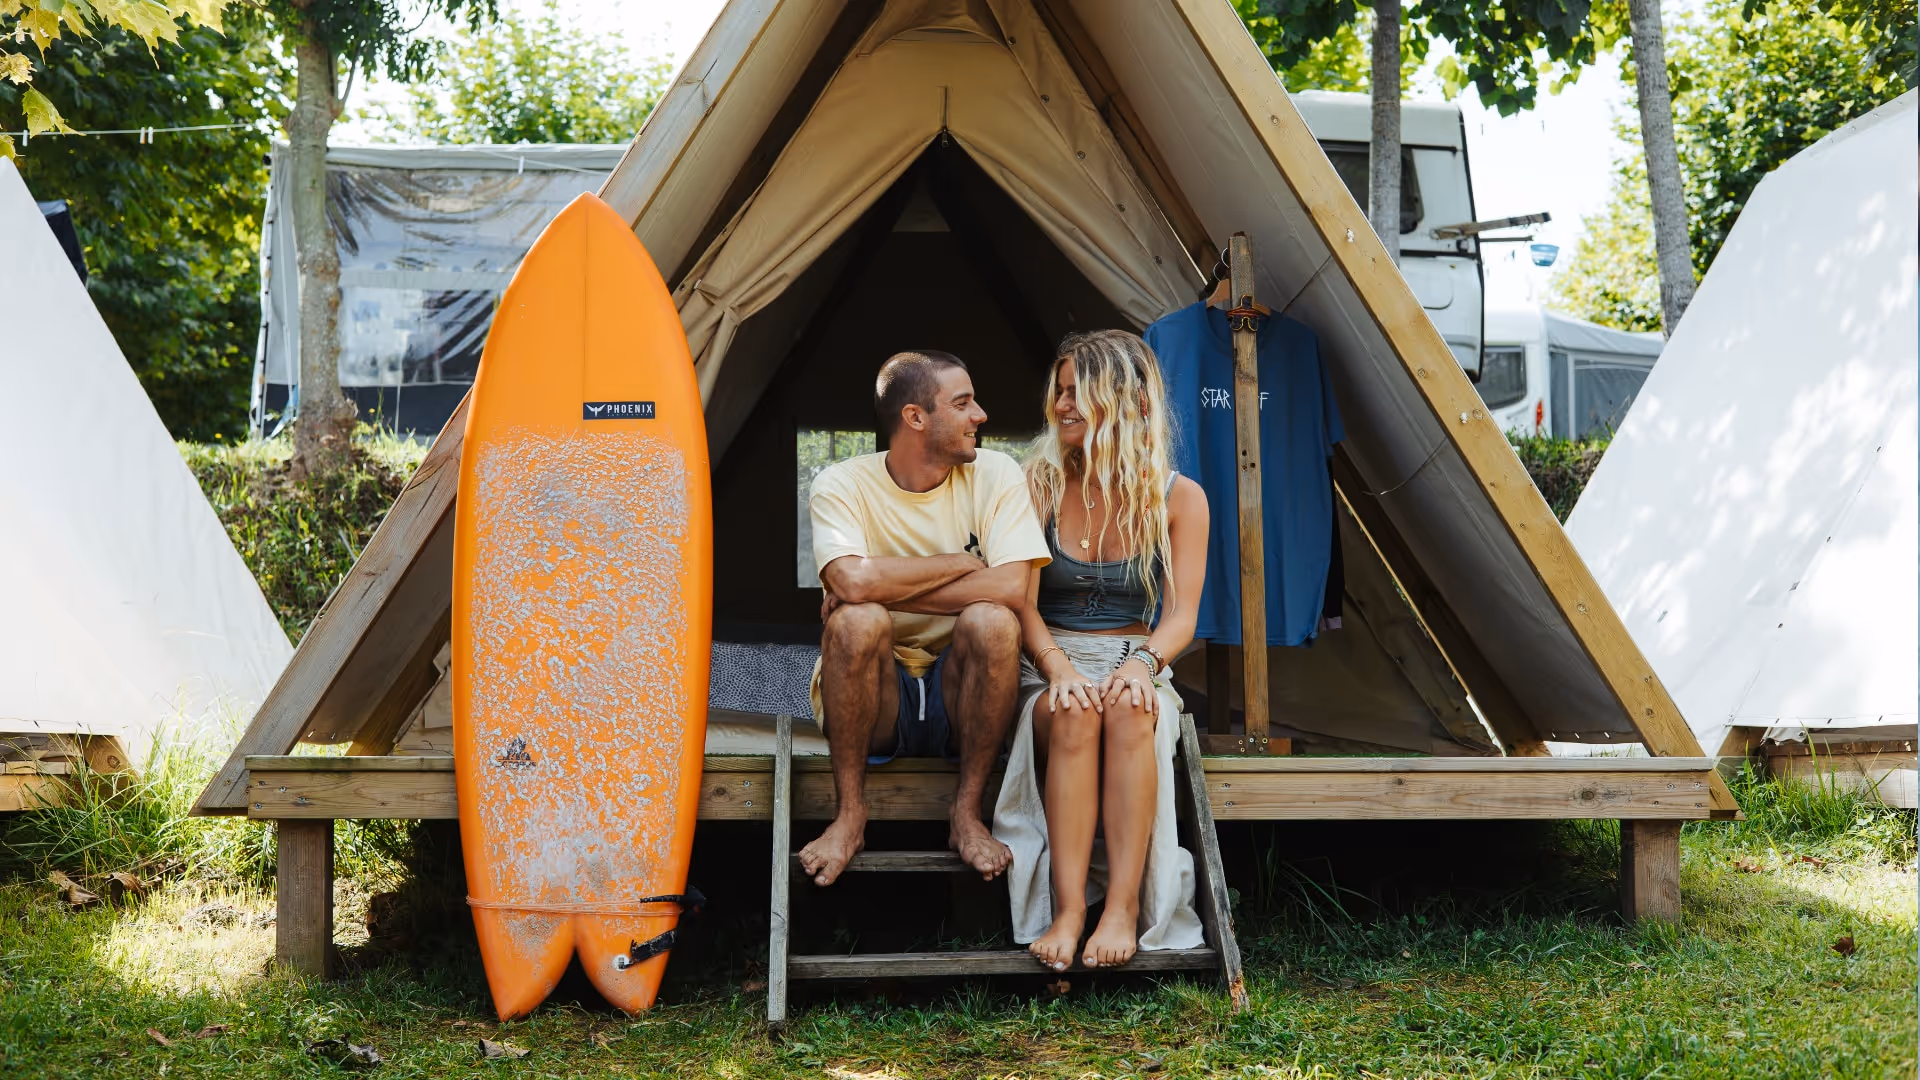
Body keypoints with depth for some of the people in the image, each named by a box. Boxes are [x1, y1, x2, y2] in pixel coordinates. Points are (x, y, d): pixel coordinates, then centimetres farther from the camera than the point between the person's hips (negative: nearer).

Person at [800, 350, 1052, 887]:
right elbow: (852, 581, -28)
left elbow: (1011, 589, -19)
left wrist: (886, 588, -19)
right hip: (875, 702, -1)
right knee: (857, 620, -31)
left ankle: (968, 814, -14)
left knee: (991, 621, -29)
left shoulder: (995, 474, -4)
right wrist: (962, 562, -17)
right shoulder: (842, 486, -8)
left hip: (960, 699, 1)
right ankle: (850, 815, -16)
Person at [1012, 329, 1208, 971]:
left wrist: (1144, 661, -25)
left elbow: (1181, 616, -2)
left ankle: (1123, 907, -37)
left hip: (1136, 667, 0)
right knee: (1075, 717, -37)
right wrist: (1056, 666, -23)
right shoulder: (1039, 485, 3)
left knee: (1128, 710, -37)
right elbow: (1023, 605, -2)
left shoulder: (1178, 498, 3)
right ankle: (1068, 909, -38)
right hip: (1051, 670, 0)